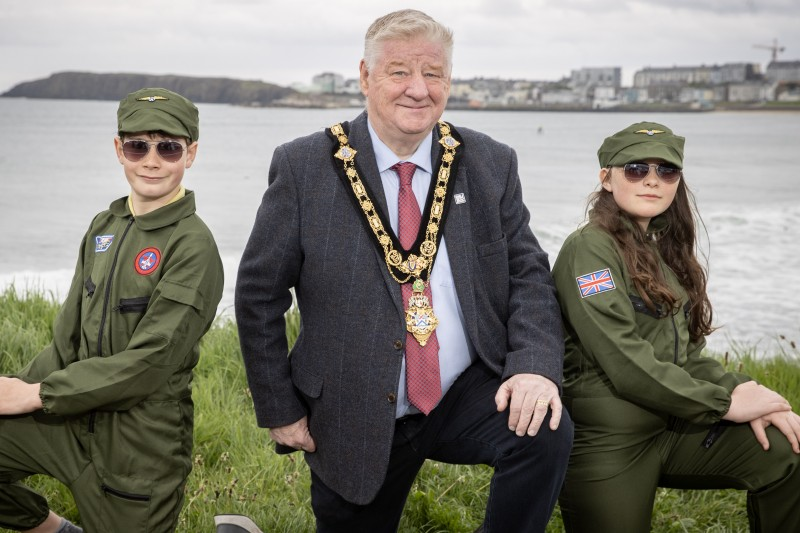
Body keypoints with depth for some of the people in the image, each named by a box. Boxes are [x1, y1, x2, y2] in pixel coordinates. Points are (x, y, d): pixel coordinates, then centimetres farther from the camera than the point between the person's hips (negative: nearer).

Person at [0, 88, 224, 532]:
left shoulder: (193, 247, -17)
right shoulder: (105, 227, 7)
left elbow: (148, 363, -21)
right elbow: (69, 336, 11)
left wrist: (38, 394, -16)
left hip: (142, 443, -6)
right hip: (78, 418, 7)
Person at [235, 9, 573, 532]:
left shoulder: (492, 165, 0)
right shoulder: (305, 168, -7)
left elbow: (528, 274, 1)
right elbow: (259, 297, -2)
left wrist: (535, 366, -18)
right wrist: (280, 411, -3)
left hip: (469, 397, 1)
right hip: (354, 423, -1)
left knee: (547, 432, -25)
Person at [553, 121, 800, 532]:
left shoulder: (663, 248, 13)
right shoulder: (590, 248, -13)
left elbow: (685, 351, 13)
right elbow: (626, 363, -20)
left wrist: (742, 390, -6)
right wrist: (725, 402, -13)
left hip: (670, 427, 7)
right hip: (607, 442, -7)